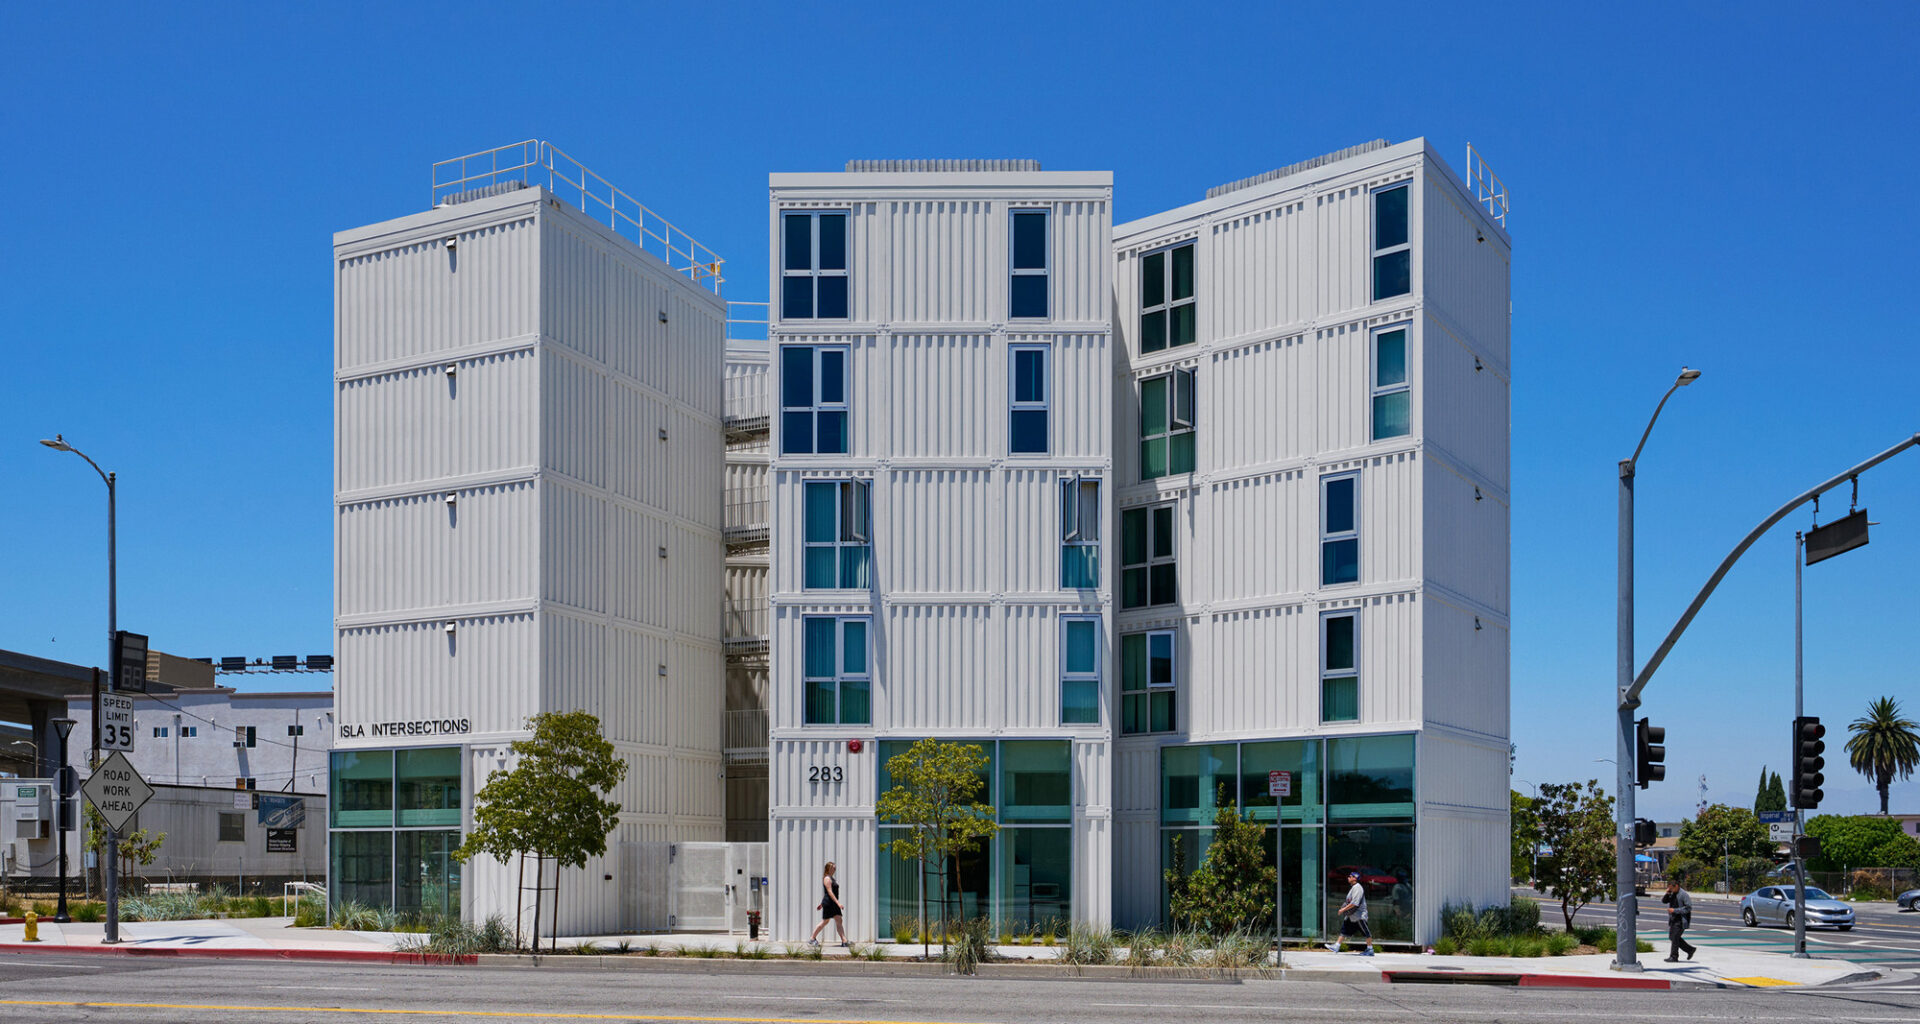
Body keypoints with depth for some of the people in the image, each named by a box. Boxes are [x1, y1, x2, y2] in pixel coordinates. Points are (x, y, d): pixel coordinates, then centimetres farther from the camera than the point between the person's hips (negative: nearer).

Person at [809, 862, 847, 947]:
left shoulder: (831, 878, 18)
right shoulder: (827, 878, -13)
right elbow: (830, 892, -21)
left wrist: (821, 904, 27)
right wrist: (838, 903, -26)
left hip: (834, 904, 9)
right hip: (828, 903, -9)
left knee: (839, 921, -2)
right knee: (825, 921, 0)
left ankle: (844, 941, -8)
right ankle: (812, 938, 14)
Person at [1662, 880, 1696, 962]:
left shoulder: (1684, 895, -15)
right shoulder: (1672, 893, 10)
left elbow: (1688, 908, -18)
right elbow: (1663, 901, 10)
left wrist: (1675, 910, -20)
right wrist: (1667, 894, -9)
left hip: (1681, 920, -9)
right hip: (1673, 919, 9)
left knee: (1675, 937, -11)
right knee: (1672, 937, 12)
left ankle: (1674, 957, -4)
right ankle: (1690, 949, 24)